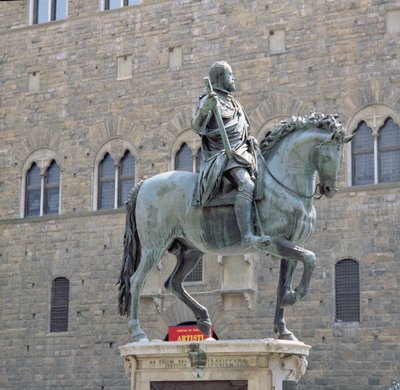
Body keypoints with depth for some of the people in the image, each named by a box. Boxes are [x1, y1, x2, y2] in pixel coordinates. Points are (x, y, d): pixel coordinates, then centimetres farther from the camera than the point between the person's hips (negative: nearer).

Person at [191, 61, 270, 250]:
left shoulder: (231, 102, 23)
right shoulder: (210, 100, -4)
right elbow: (196, 127, -18)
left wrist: (252, 142, 23)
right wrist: (203, 110, -35)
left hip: (242, 152, 10)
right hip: (223, 155, -10)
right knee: (246, 185, -30)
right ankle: (247, 237, -44)